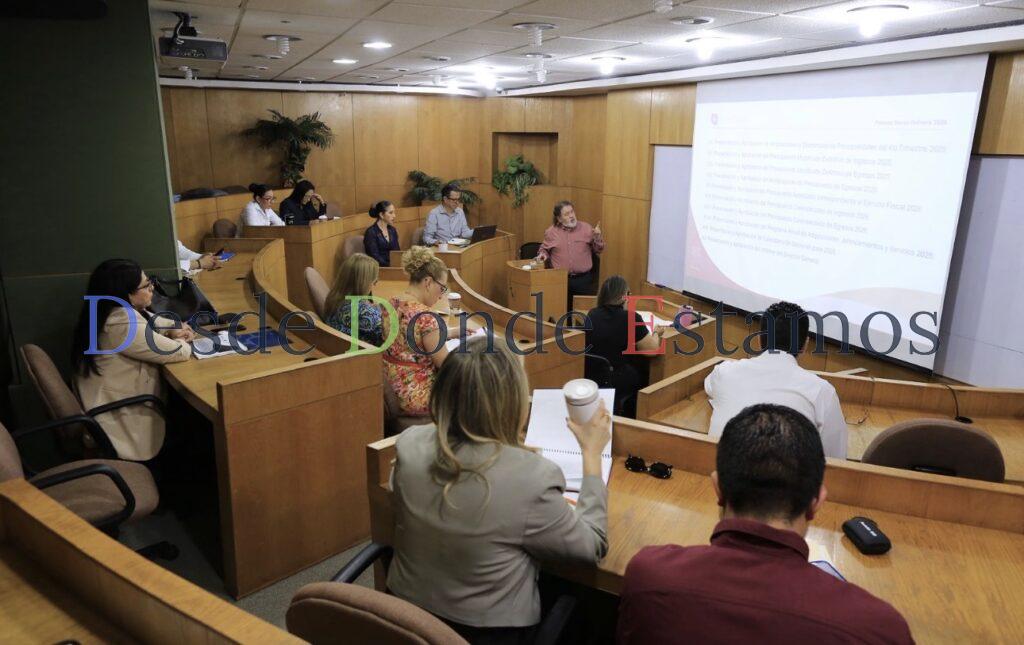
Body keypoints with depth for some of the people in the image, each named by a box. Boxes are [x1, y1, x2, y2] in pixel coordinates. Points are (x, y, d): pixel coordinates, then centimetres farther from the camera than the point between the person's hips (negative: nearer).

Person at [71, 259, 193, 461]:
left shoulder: (116, 312, 1)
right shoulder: (122, 324, -28)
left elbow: (148, 318, 21)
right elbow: (179, 353, -23)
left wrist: (174, 329, 1)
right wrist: (180, 340, 0)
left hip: (115, 409, 9)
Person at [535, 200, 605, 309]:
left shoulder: (586, 228, 3)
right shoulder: (551, 232, 3)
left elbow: (598, 250, 6)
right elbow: (544, 249, 19)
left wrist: (597, 237, -12)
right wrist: (542, 255, -3)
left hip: (584, 279, 0)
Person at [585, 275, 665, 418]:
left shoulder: (592, 314, 1)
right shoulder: (631, 318, -14)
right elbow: (653, 349, -5)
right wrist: (656, 333, 14)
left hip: (588, 377, 5)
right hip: (613, 383, -5)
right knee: (644, 368, 22)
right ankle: (631, 420, 36)